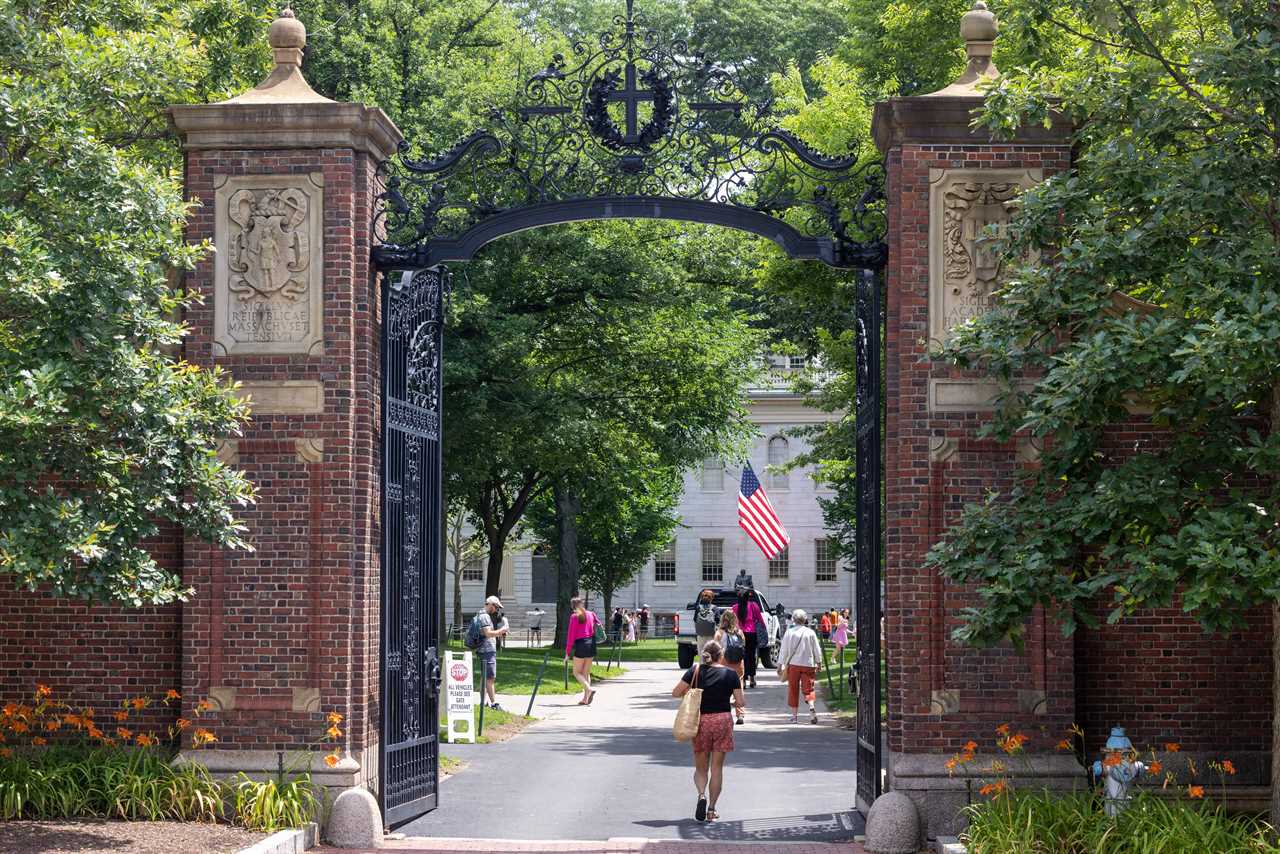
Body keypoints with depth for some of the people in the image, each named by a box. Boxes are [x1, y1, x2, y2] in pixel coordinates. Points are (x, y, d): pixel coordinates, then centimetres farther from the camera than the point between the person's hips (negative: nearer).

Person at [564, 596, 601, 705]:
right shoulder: (590, 614, 9)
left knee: (577, 672, 4)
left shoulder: (574, 616, -8)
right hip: (591, 644, 6)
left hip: (581, 644, -6)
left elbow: (571, 635, -9)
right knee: (586, 672, 12)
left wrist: (567, 652, -5)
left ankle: (589, 689, -19)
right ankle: (585, 698, 7)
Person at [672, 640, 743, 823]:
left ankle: (702, 794, -16)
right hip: (722, 720, 0)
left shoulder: (695, 670, -1)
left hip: (700, 720, 0)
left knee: (700, 767, 12)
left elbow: (675, 692, -3)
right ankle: (711, 809, 9)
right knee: (717, 768, 9)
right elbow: (740, 702, -2)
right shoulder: (730, 674, -2)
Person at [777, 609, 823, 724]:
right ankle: (811, 707, -21)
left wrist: (780, 665, 8)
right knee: (808, 688, 5)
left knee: (793, 690, 9)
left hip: (793, 664, 0)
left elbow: (784, 650, 1)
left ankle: (794, 715, 10)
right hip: (808, 664, 0)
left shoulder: (789, 632, -3)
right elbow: (817, 650, 3)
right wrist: (818, 663, 15)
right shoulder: (810, 633, -2)